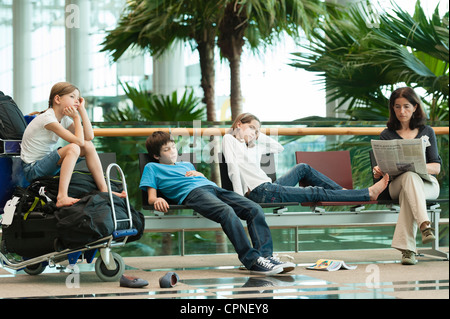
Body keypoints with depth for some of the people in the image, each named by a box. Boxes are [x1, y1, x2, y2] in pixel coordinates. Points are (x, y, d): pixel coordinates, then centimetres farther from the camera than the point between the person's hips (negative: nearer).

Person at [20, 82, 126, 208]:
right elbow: (79, 140, -26)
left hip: (46, 162, 9)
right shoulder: (48, 118, -21)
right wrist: (76, 117, -13)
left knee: (88, 146, 0)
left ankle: (104, 189, 2)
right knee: (73, 148, -30)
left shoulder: (64, 119, 7)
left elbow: (89, 136, -3)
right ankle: (62, 197, -40)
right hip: (32, 169, -9)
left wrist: (82, 109, -3)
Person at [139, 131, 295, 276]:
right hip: (192, 193, -7)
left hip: (212, 187, 7)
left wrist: (199, 174, 17)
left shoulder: (187, 165, 40)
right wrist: (157, 200, -13)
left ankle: (266, 255, -27)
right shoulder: (152, 168, 23)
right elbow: (151, 197, 11)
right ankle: (252, 260, -43)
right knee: (227, 211, -37)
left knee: (255, 209, -17)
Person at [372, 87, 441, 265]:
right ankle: (425, 226, -59)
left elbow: (436, 167, 7)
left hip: (427, 184, 0)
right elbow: (381, 168, 11)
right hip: (396, 183, 0)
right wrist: (378, 172, -16)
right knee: (409, 177, -40)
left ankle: (406, 248, -51)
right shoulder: (387, 135, 16)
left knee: (408, 193, -39)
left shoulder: (427, 132, 16)